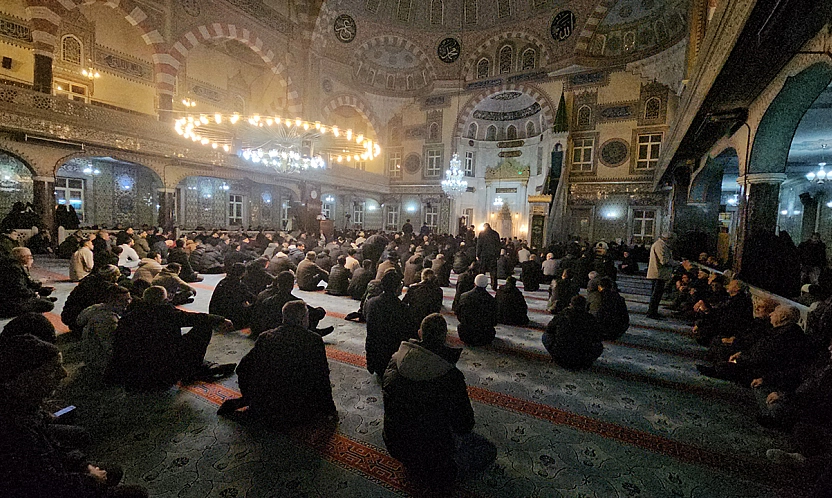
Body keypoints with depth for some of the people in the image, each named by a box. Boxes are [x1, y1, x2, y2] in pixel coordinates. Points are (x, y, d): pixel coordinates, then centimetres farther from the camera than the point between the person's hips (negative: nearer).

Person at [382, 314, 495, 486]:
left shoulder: (396, 359, -13)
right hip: (432, 451, -6)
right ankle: (443, 470, 2)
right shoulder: (451, 376, -28)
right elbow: (465, 425, -15)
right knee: (488, 451, 10)